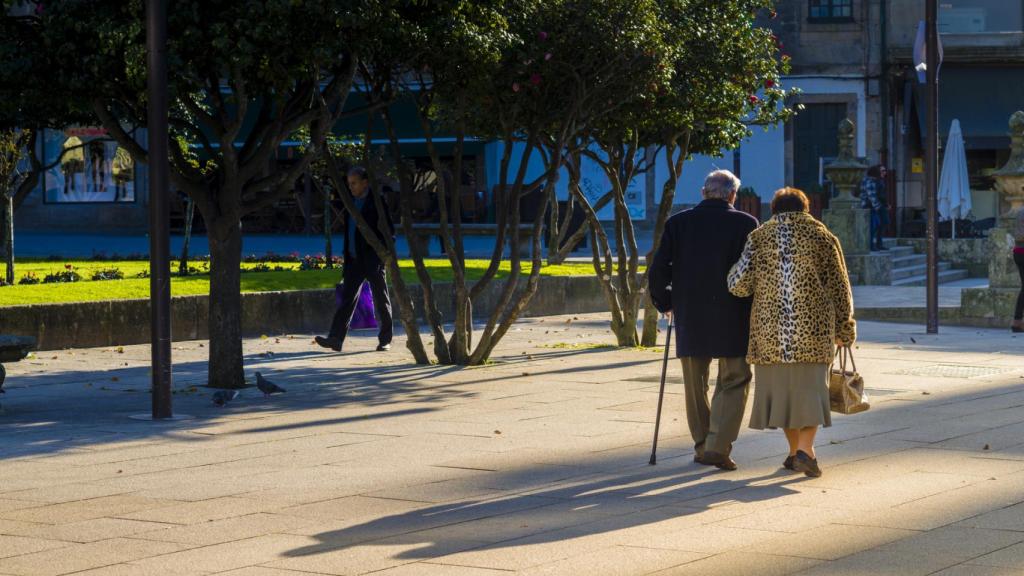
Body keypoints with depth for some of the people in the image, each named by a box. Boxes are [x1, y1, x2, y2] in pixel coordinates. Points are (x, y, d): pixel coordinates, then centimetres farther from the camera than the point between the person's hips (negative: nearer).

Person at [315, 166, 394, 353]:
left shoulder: (377, 201, -6)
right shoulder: (351, 202, 13)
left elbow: (389, 230, -6)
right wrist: (346, 262, 15)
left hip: (373, 259, -6)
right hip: (354, 259, 6)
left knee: (381, 301, 2)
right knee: (347, 298, -3)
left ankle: (385, 340, 11)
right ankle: (335, 339, -10)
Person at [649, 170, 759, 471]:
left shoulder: (678, 223, 2)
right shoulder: (745, 223, -4)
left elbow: (657, 272, -1)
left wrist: (664, 303, 15)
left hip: (689, 320, 2)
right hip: (733, 320, -2)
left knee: (695, 385, 15)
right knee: (733, 383, 5)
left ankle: (702, 446, 19)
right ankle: (718, 447, -7)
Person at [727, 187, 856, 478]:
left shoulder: (759, 236, 5)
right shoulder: (823, 236, 6)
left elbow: (739, 284, -1)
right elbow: (839, 288, 7)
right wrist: (844, 329, 16)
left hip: (770, 325, 1)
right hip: (812, 328, -1)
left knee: (780, 385, 12)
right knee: (810, 386, 2)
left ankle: (795, 450, 18)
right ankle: (805, 449, -15)